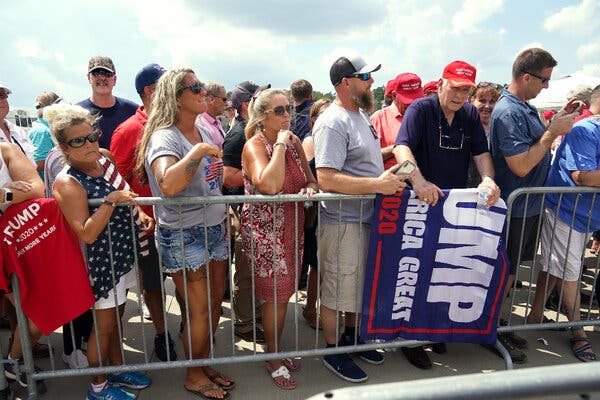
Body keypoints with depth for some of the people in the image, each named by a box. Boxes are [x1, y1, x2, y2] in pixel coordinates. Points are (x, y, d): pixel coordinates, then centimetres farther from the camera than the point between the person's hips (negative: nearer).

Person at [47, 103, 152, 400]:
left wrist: (139, 214, 1)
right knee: (104, 324, 9)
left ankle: (117, 370, 41)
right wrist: (111, 200, -32)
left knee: (116, 316, 21)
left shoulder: (104, 159, 1)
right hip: (101, 261, -7)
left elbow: (125, 195, 18)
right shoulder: (68, 183, -21)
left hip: (123, 253, 7)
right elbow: (87, 234, -26)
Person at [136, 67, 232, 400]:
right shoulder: (164, 137, -15)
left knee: (215, 302, 16)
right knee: (199, 311, 5)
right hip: (183, 235, -7)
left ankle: (204, 363, 37)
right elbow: (168, 185, -35)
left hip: (215, 228, 7)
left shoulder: (207, 132, 9)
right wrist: (198, 151, -28)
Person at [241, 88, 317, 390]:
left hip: (292, 229, 6)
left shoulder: (294, 141, 6)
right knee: (276, 297, 4)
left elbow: (311, 181, 12)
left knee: (284, 294, 15)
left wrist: (310, 189, -11)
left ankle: (277, 350, 36)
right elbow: (270, 185, -32)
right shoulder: (254, 146, -13)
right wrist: (280, 144, -23)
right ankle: (274, 360, 27)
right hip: (265, 231, -6)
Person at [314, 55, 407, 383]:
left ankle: (351, 336, 44)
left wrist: (385, 156, 11)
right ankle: (332, 351, 28)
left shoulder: (361, 114, 12)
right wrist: (378, 184, -28)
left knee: (361, 284, 23)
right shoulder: (333, 123, -19)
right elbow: (326, 179, -29)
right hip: (343, 222, -10)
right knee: (336, 291, 7)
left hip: (368, 218, 10)